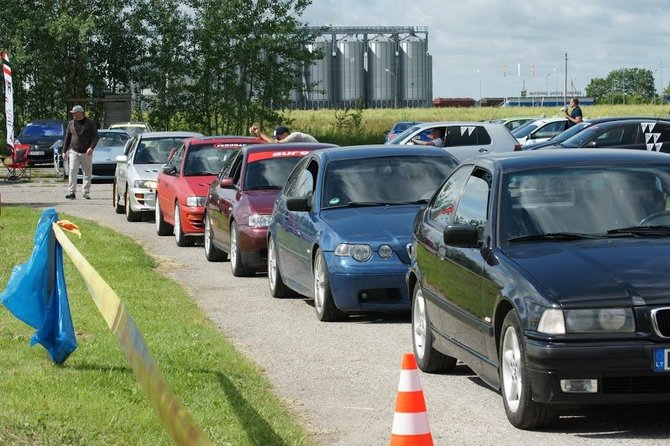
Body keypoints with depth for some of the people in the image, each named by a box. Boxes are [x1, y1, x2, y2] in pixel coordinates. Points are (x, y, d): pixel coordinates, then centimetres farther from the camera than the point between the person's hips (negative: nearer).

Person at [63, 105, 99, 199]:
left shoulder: (90, 123, 0)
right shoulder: (71, 123, 8)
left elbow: (95, 136, -3)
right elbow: (67, 138, 14)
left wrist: (91, 147, -18)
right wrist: (64, 151, 10)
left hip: (86, 153, -1)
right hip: (74, 152, 1)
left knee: (87, 173, 4)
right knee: (72, 171, -11)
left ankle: (86, 192, 14)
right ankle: (72, 192, -14)